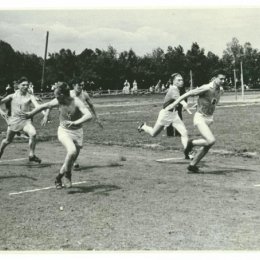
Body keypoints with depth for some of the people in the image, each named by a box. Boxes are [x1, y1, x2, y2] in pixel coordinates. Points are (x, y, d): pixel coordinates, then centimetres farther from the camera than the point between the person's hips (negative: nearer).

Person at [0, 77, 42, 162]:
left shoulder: (30, 97, -3)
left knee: (33, 134, -28)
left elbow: (37, 105, -17)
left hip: (25, 121, -1)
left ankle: (32, 155, -15)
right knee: (8, 140, 13)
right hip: (14, 120, 1)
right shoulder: (13, 96, 1)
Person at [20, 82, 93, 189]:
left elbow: (89, 115, -37)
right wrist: (30, 114, 12)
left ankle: (59, 177, 33)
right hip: (64, 131, 0)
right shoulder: (58, 102, -13)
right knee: (72, 151, -27)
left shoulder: (76, 102, -23)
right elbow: (44, 106, 5)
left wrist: (75, 123, -51)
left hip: (77, 132, 0)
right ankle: (67, 175, -6)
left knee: (72, 159, 8)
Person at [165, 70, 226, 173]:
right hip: (200, 118, -8)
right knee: (211, 140, -24)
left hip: (208, 119, 8)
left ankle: (192, 165, 21)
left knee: (207, 146, 7)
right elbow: (187, 94, -13)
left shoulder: (220, 90, 5)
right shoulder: (205, 88, -18)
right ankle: (192, 143, 1)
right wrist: (173, 104, -11)